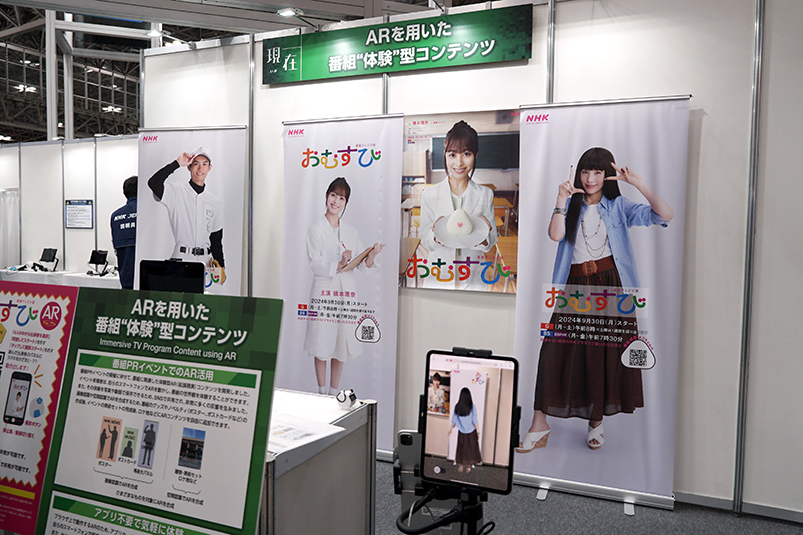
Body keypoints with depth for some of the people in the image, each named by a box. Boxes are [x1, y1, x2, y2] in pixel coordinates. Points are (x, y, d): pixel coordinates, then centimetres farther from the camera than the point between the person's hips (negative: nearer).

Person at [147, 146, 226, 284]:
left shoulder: (215, 202, 14)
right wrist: (177, 163, -10)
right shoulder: (177, 191, 3)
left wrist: (221, 266, 10)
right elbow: (153, 183, -18)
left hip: (205, 261, 3)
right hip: (181, 258, -3)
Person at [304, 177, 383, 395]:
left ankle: (333, 392, 19)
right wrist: (339, 265, -24)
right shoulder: (315, 230, 1)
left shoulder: (351, 232, 13)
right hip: (323, 291, -4)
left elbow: (363, 264, 7)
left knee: (341, 345, 7)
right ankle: (321, 392, 15)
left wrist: (372, 255, -14)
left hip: (346, 293, 4)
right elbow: (315, 265, -9)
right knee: (321, 345, -1)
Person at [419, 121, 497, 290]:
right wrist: (437, 236, -28)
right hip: (438, 278, -1)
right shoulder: (429, 195, -4)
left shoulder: (485, 195, 0)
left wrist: (483, 236, -24)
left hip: (473, 280, 1)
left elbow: (491, 243, -1)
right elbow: (426, 242, -6)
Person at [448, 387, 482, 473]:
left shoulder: (457, 406, -9)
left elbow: (454, 420, -1)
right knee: (471, 448, 12)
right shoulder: (472, 406, -15)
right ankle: (468, 466, 15)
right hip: (471, 431, -1)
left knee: (461, 447, 15)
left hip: (461, 431, 1)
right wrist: (478, 432, -10)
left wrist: (451, 429, 15)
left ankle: (460, 465, 15)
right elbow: (475, 421, -15)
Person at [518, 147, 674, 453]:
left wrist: (638, 183, -9)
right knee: (557, 351, -7)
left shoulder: (618, 207, 10)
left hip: (610, 286, 0)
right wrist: (561, 199, -14)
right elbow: (555, 235, -7)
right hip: (575, 287, 0)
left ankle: (596, 423, 22)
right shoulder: (571, 204, 12)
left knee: (606, 353, 3)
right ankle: (539, 427, -1)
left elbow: (665, 215, -3)